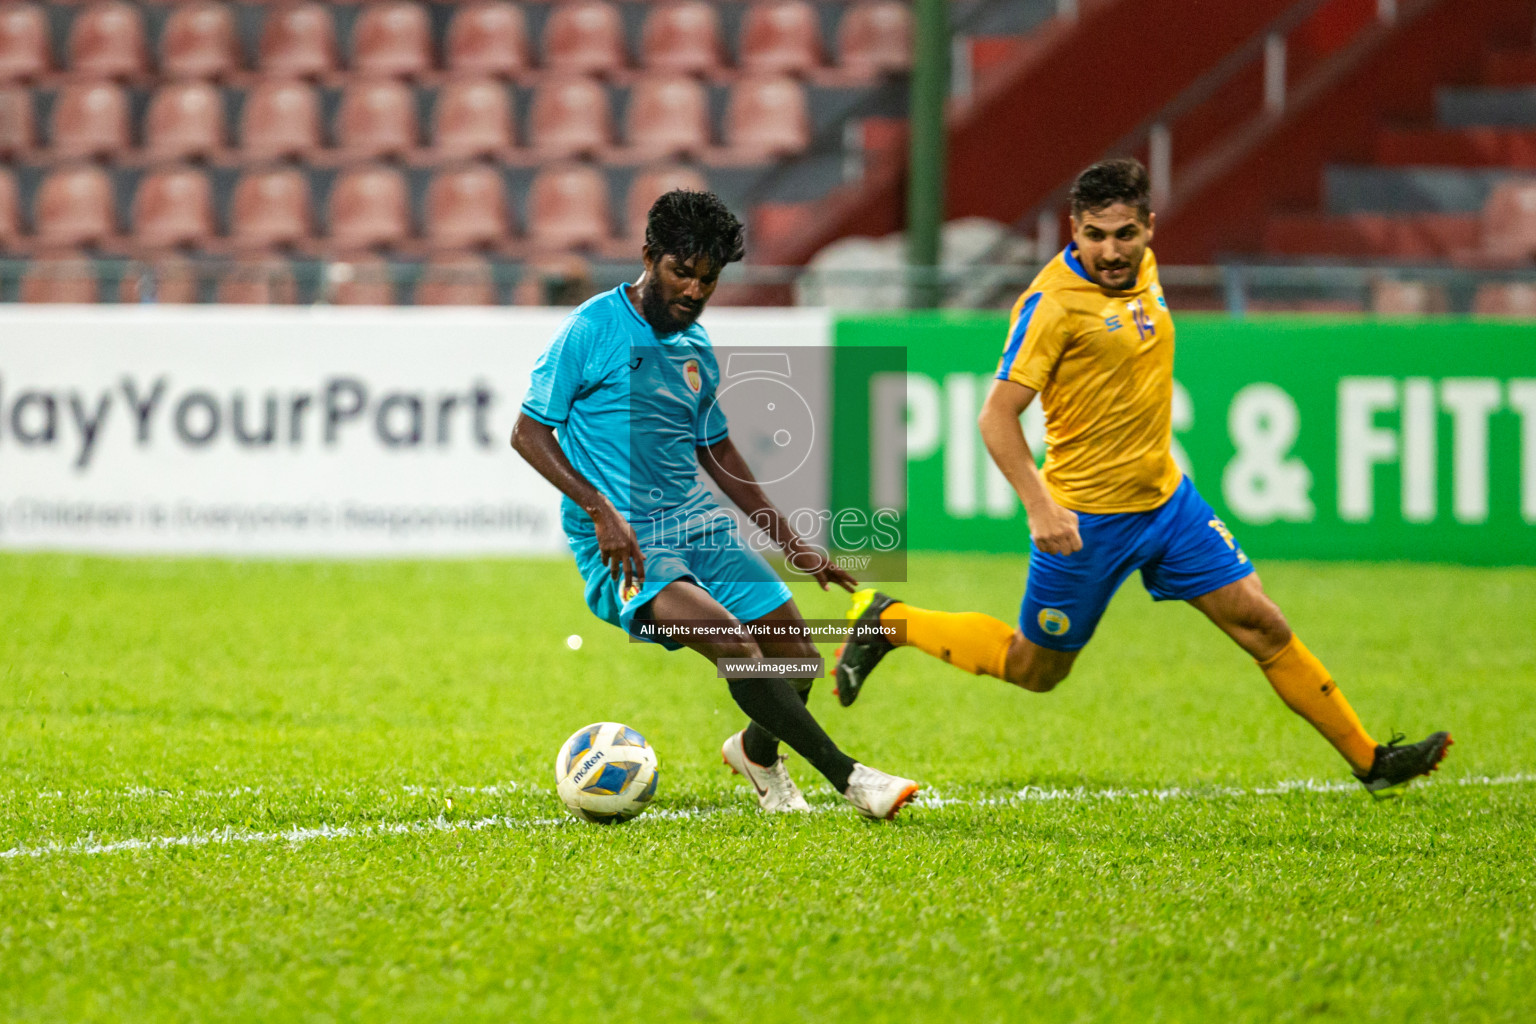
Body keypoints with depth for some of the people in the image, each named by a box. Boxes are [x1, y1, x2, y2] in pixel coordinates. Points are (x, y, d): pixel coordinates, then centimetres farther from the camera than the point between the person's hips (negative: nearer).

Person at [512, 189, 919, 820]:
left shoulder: (696, 351, 14)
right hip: (619, 544, -7)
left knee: (796, 656, 0)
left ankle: (758, 752, 34)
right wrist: (600, 509, -19)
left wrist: (792, 545, 23)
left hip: (696, 523, 7)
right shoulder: (592, 329, -6)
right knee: (734, 643, -28)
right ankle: (847, 777, -25)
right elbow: (529, 433, -7)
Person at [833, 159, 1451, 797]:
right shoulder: (1055, 302, -21)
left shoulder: (1141, 267, 3)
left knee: (1263, 626, 3)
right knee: (1035, 670, 8)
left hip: (1165, 498, 6)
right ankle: (887, 623, 25)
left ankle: (1369, 761, 10)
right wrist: (1038, 505, -31)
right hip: (1085, 519, -6)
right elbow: (997, 416, -21)